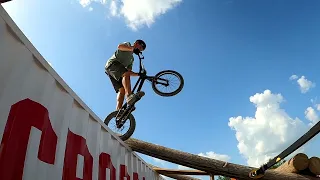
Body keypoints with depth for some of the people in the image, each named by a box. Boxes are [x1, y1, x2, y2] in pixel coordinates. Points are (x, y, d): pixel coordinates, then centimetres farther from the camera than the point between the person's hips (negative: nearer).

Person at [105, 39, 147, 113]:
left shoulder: (131, 58, 32)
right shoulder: (128, 44, 14)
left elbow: (129, 72, 21)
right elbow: (119, 46, -11)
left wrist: (139, 74, 7)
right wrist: (132, 48, -20)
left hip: (117, 74, 8)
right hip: (112, 63, -8)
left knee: (122, 90, -10)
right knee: (126, 74, -34)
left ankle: (118, 110, -20)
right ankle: (129, 95, -54)